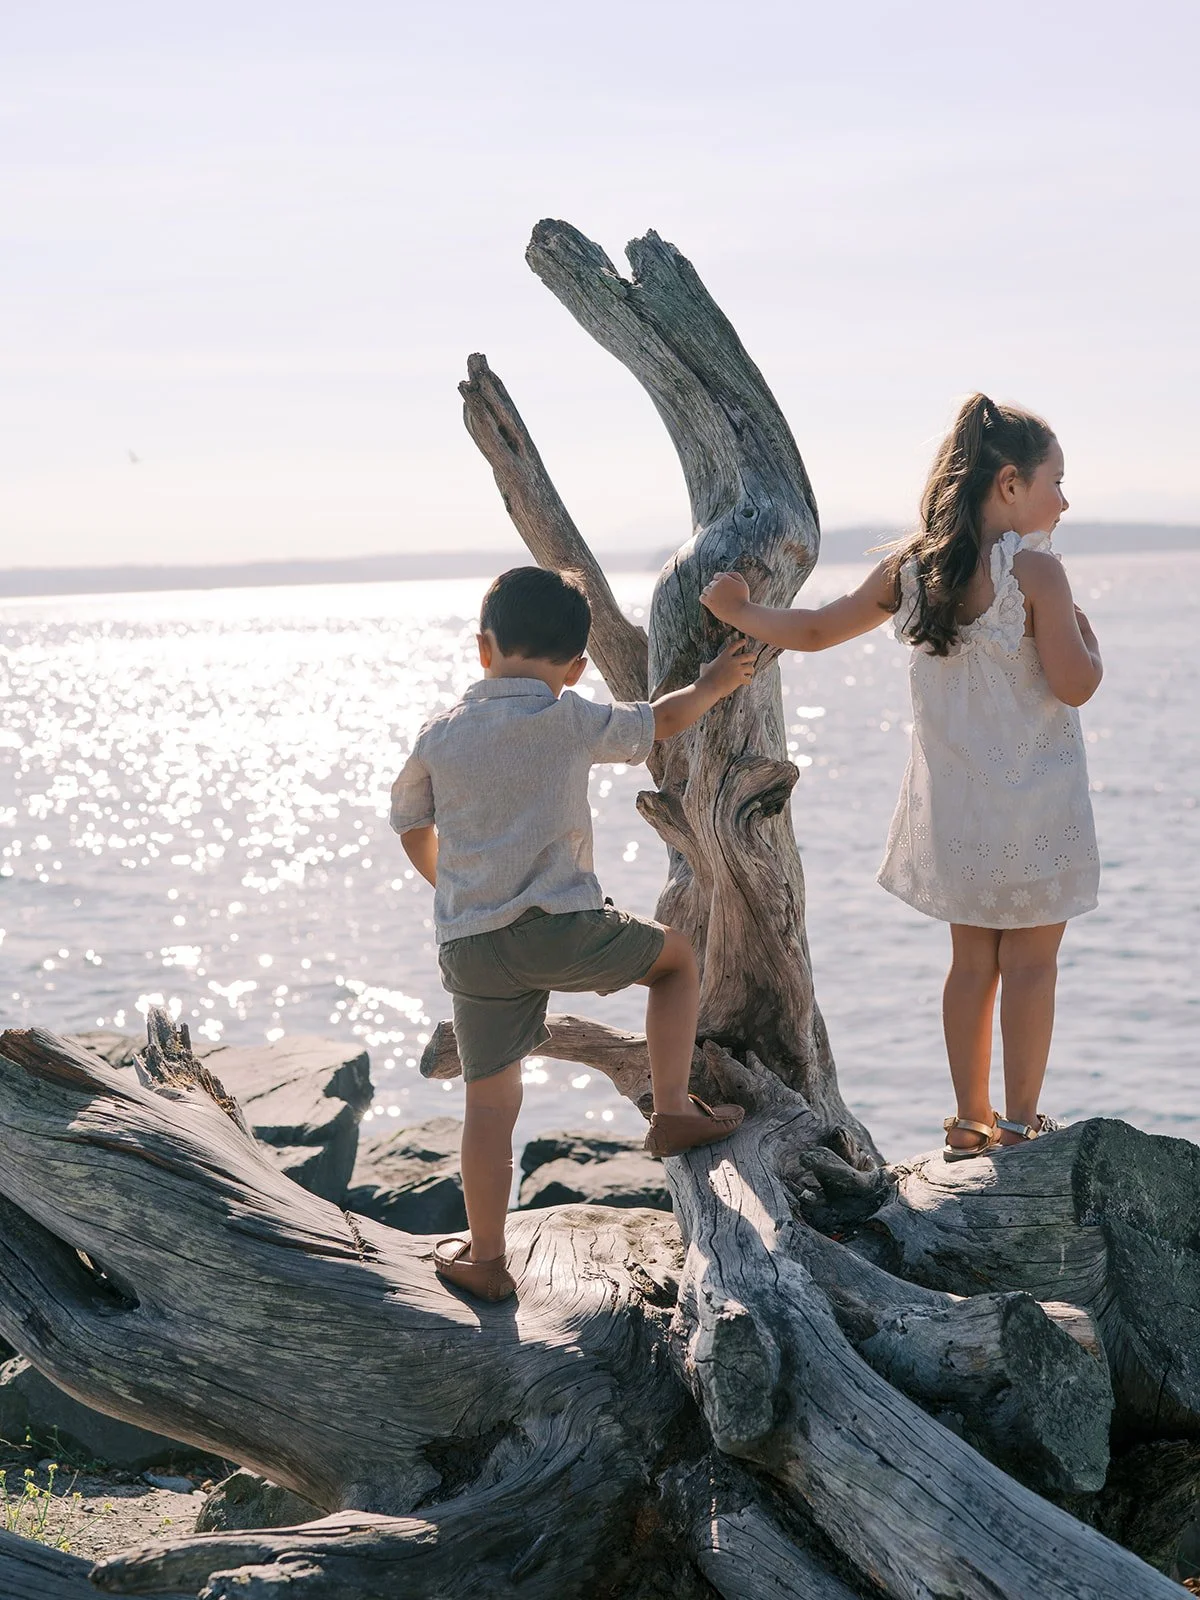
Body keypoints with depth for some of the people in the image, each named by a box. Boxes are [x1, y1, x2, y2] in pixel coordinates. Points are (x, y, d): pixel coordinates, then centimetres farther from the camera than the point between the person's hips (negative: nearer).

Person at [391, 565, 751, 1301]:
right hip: (565, 927, -3)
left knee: (491, 1101, 10)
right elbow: (662, 721, 15)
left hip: (471, 947, 3)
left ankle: (485, 1258, 16)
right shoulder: (570, 720, 0)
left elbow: (414, 832, 19)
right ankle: (673, 1108, 17)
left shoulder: (439, 735, 8)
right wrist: (714, 684, 35)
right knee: (677, 954, 22)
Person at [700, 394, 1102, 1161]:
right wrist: (1088, 640, 4)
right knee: (1030, 959, 5)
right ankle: (1021, 1122, 9)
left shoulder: (911, 567, 1)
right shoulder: (1035, 570, -16)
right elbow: (1075, 686, -17)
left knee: (973, 959, 15)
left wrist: (739, 612, 26)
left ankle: (971, 1121, 21)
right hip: (1033, 805, -6)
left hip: (953, 804, 6)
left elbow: (815, 630, 9)